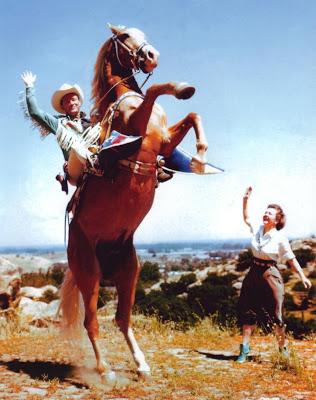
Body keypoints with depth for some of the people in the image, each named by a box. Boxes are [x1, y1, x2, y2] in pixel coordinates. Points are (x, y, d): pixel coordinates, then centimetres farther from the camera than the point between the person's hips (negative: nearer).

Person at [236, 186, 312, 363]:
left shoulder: (280, 238, -11)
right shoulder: (257, 230, 2)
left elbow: (291, 259, -6)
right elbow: (246, 218, 20)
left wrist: (303, 276, -13)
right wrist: (246, 199, 12)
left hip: (270, 275, -5)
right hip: (254, 274, 5)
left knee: (275, 315, 0)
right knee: (248, 311, 6)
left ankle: (283, 349, 17)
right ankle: (244, 350, 12)